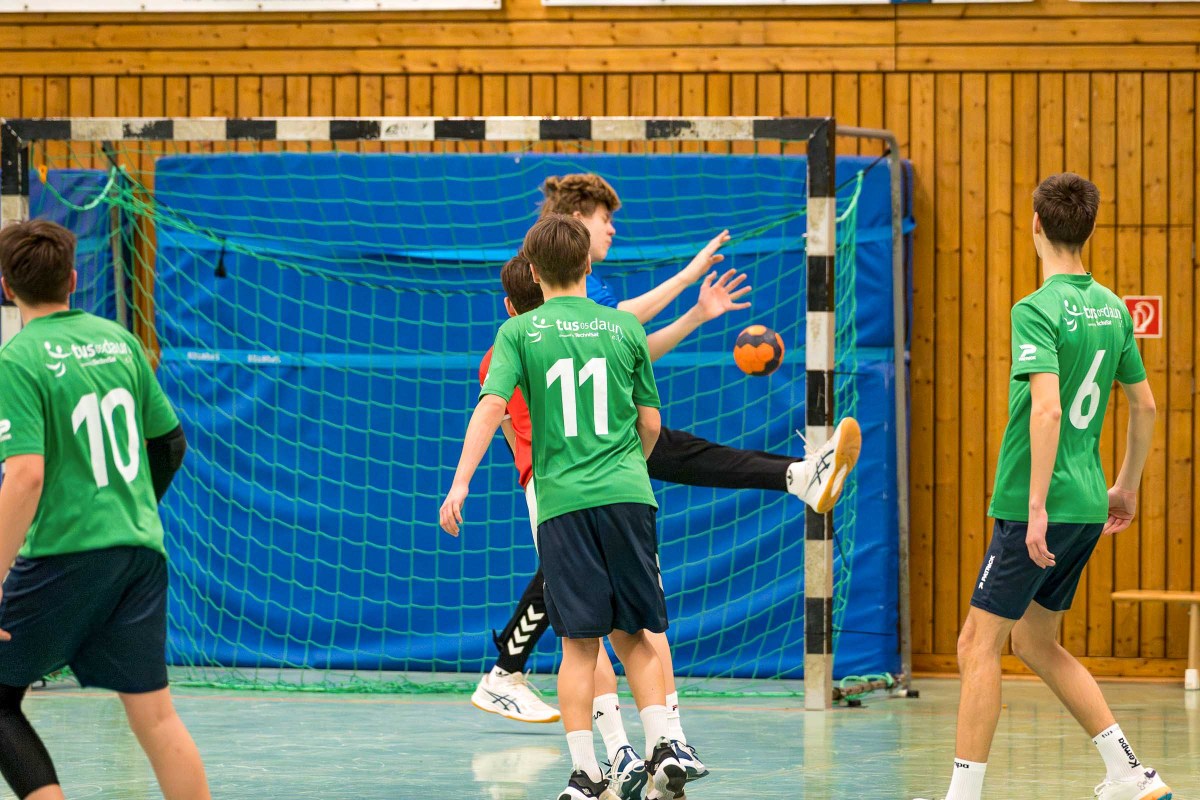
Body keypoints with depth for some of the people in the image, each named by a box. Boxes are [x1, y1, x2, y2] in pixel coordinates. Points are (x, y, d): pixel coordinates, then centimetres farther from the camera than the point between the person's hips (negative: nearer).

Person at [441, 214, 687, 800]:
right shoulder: (626, 328, 9)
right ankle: (661, 747, -2)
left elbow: (491, 406, -10)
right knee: (632, 635, 11)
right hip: (627, 494, 1)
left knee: (580, 643, 1)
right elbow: (650, 424, 13)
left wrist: (460, 484, -12)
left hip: (562, 500, -1)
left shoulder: (520, 332, 3)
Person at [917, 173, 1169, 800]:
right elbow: (1145, 405, 17)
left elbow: (1047, 408, -25)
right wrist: (1127, 486, 28)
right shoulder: (1111, 308, 9)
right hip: (1087, 503, 8)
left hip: (1037, 506, -8)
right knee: (1035, 641, 19)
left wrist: (1038, 505, -25)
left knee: (978, 646, -2)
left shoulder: (1039, 309, -14)